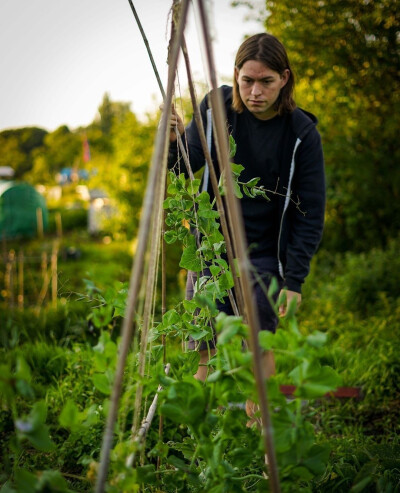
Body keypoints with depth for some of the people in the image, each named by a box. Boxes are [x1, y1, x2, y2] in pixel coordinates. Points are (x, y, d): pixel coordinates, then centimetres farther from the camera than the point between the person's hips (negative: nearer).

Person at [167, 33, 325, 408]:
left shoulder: (302, 134, -11)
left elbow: (310, 213, -8)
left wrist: (294, 280, -11)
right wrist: (175, 141, -23)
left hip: (265, 256, -2)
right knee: (207, 349, 2)